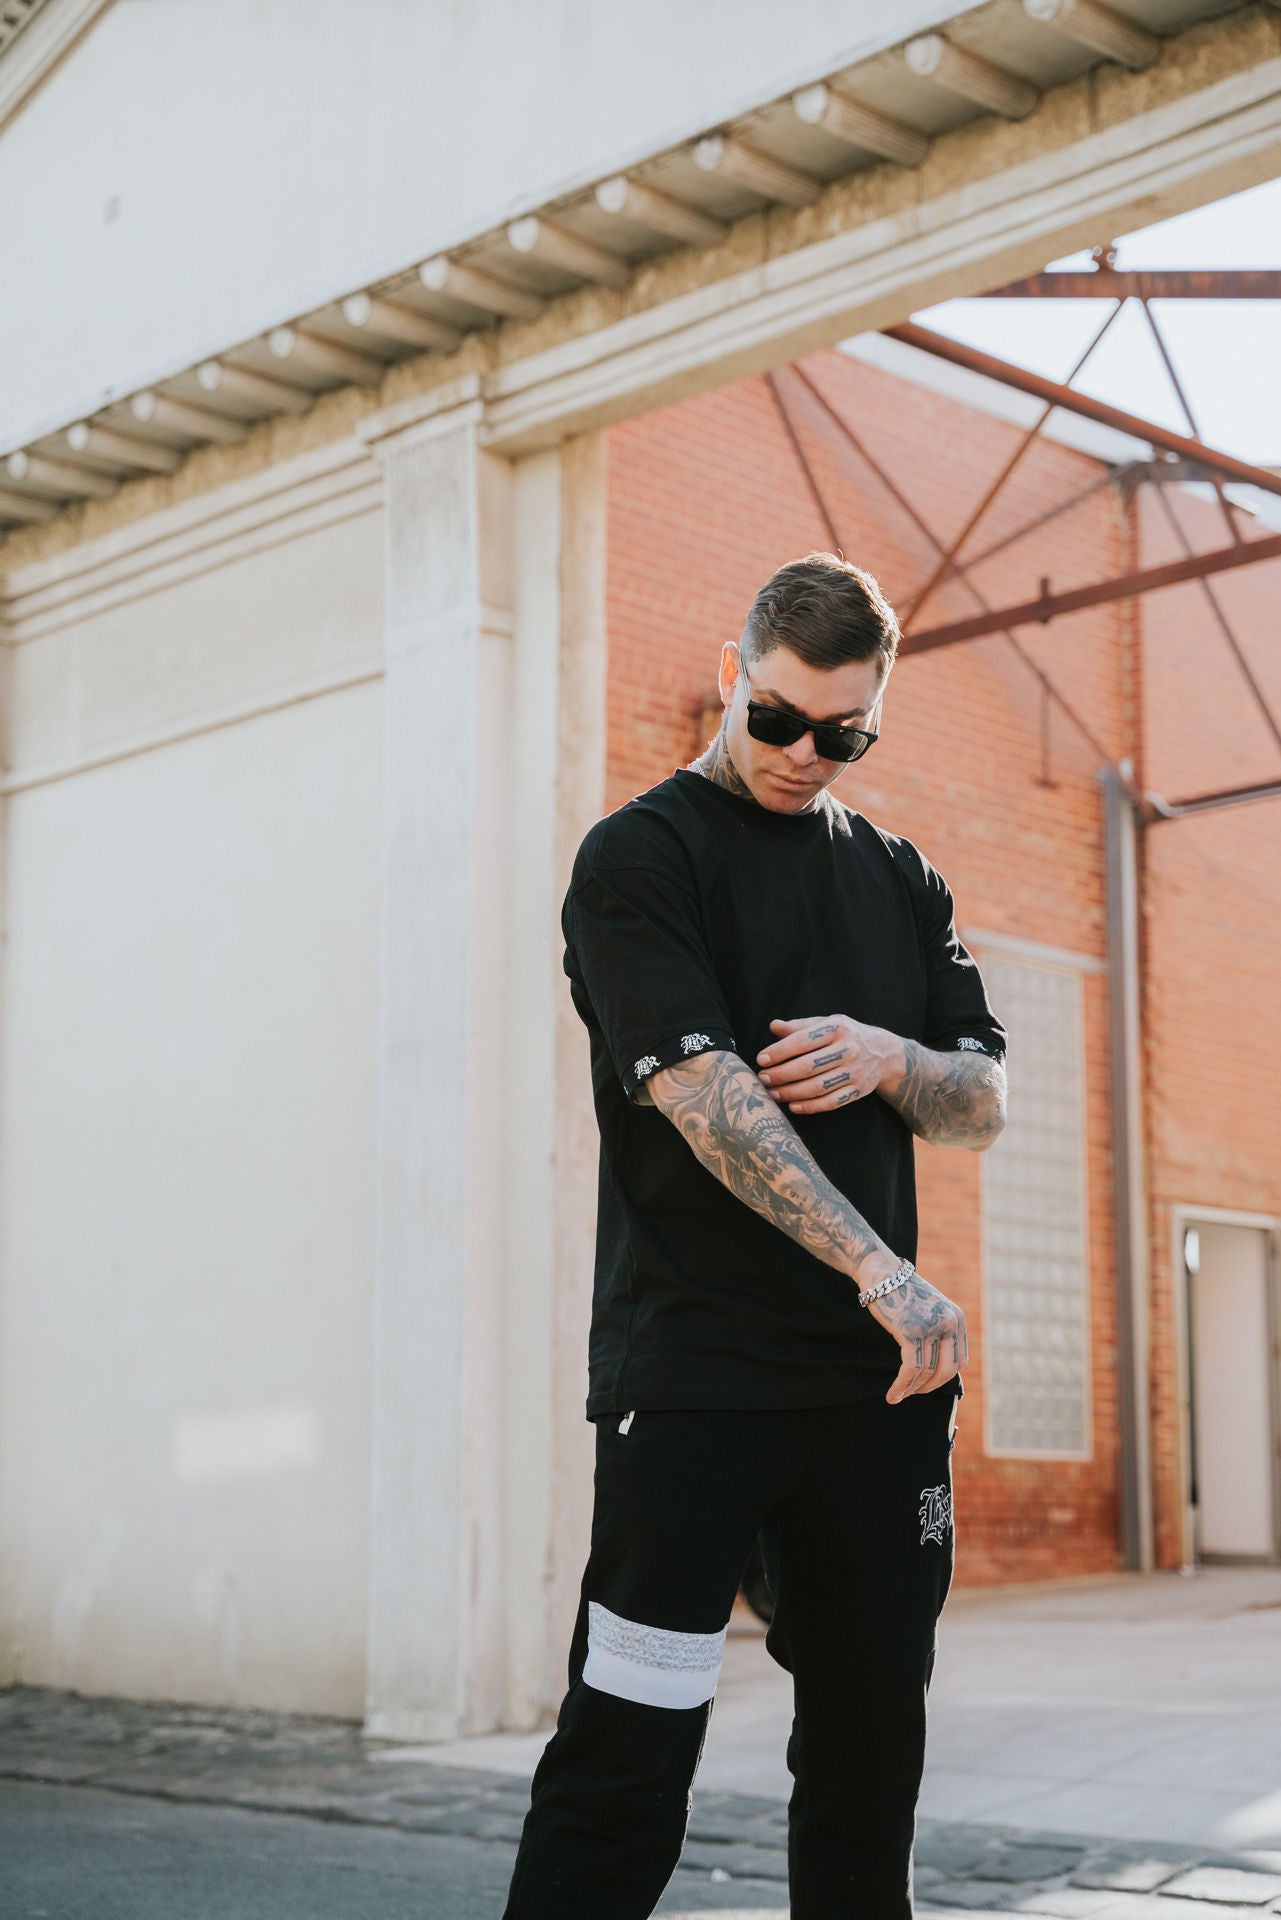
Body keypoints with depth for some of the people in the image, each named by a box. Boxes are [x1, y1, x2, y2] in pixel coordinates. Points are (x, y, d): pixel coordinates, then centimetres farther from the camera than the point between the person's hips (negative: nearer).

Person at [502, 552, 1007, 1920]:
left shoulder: (900, 880, 17)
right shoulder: (642, 856, -1)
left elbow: (981, 1110, 15)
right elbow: (702, 1092, -14)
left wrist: (892, 1060, -8)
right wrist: (880, 1269, -23)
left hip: (881, 1377, 6)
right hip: (695, 1376, -6)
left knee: (871, 1756, 11)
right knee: (625, 1764, -7)